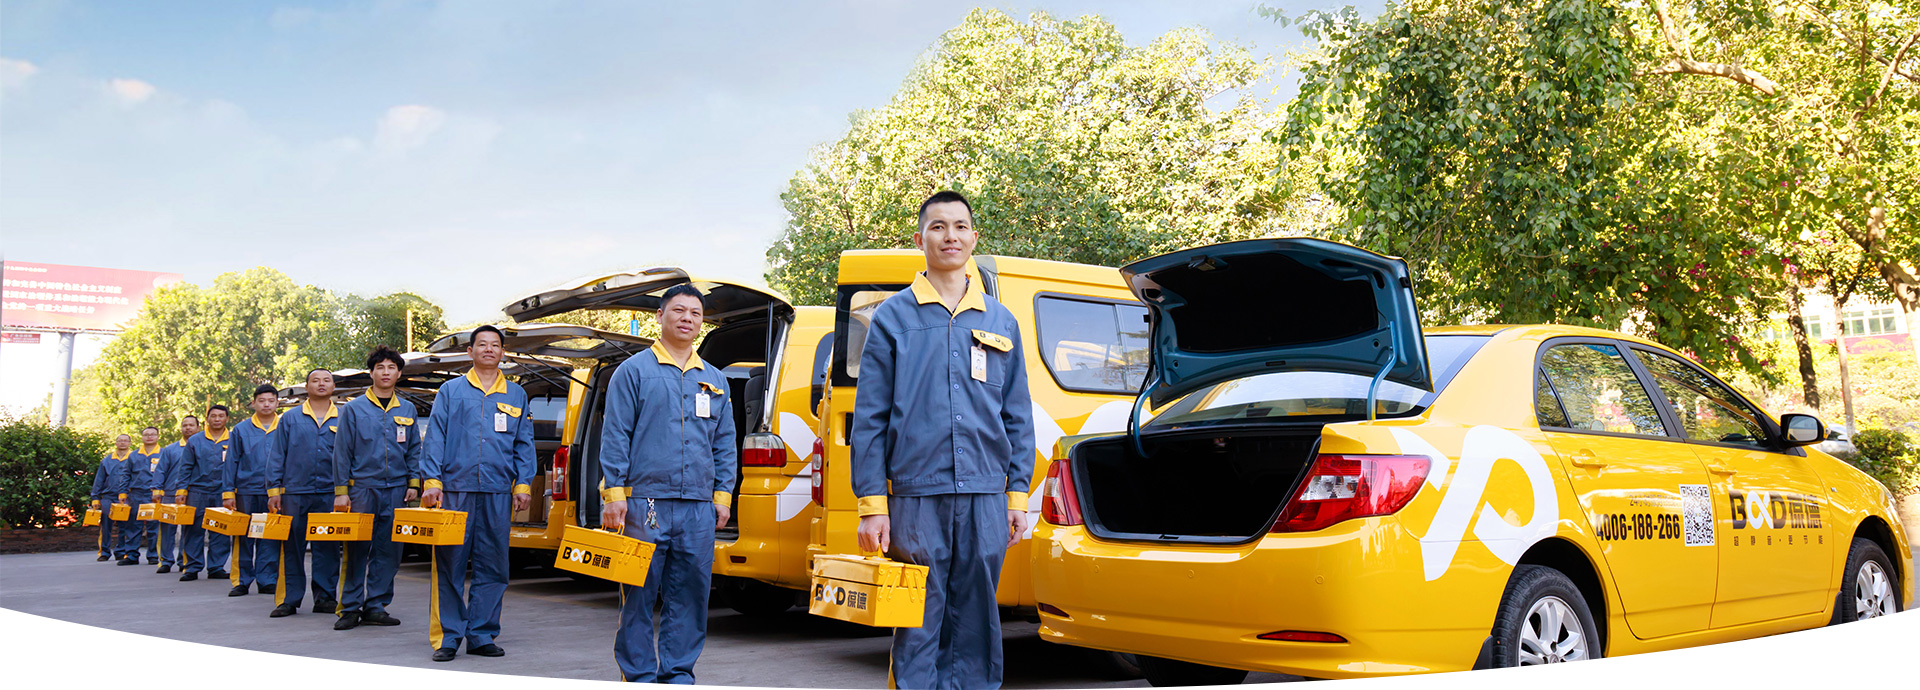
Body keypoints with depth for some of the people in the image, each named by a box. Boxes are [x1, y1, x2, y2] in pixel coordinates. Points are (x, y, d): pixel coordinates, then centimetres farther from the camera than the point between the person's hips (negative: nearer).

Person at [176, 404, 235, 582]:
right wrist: (181, 490, 1)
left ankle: (216, 567, 8)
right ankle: (192, 568, 7)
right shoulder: (195, 441, 8)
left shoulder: (233, 441, 8)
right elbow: (185, 468, 8)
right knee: (194, 530, 0)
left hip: (222, 494, 0)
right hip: (198, 492, 0)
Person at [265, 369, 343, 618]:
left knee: (328, 547, 3)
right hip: (295, 493, 0)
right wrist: (273, 490, 0)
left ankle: (324, 597, 11)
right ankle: (289, 599, 7)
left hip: (330, 494, 0)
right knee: (291, 547, 1)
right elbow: (277, 456, 8)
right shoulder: (291, 418, 9)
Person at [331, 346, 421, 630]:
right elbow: (342, 451, 2)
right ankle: (350, 608, 5)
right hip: (362, 487, -3)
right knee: (357, 550, -2)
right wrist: (341, 490, -3)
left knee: (389, 550, 2)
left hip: (396, 489, 3)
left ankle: (376, 606, 10)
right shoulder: (353, 409, 4)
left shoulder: (407, 410, 12)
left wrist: (413, 483, 6)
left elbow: (414, 450, 15)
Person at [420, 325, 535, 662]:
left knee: (492, 567, 3)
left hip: (498, 494, 2)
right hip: (455, 490, -2)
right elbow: (435, 438, 4)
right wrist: (431, 480, -7)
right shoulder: (450, 390, 10)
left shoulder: (516, 395, 16)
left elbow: (524, 443, 14)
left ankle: (481, 635, 12)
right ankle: (446, 637, 4)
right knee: (449, 566, -3)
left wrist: (523, 484, 4)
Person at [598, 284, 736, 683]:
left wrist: (722, 494, 12)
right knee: (639, 594, -1)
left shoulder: (714, 380, 17)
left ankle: (678, 671, 15)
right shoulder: (634, 371, 4)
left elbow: (725, 444, 19)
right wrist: (614, 493, -7)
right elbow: (614, 436, 0)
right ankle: (639, 674, 8)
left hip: (698, 508, 4)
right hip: (644, 503, -4)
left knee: (691, 593, 5)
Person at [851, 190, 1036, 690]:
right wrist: (872, 505, -5)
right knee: (917, 629, 0)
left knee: (977, 628, 7)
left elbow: (1019, 418, 15)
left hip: (986, 500, 3)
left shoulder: (1000, 321, 14)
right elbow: (869, 418, 2)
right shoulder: (893, 317, 6)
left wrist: (1017, 497, 6)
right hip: (916, 498, -2)